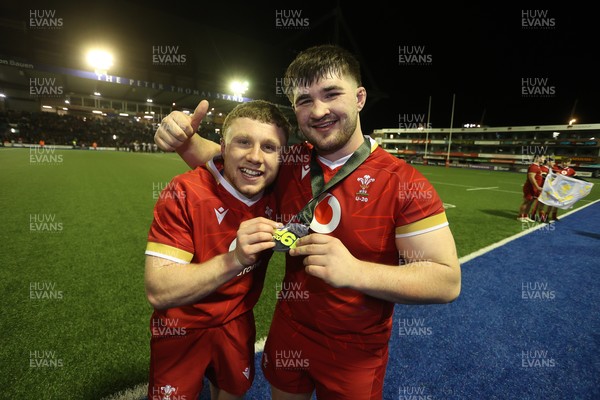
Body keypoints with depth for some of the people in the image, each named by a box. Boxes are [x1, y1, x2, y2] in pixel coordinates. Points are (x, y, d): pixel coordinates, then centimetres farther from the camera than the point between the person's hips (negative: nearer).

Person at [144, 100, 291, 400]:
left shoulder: (275, 194, -13)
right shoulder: (183, 193, -26)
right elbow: (157, 292, -30)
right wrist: (234, 260, -43)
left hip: (238, 324, 4)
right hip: (182, 329, -3)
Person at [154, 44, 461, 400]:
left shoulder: (404, 184, -20)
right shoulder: (290, 161, -9)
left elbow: (447, 280, -19)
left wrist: (355, 271, -35)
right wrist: (186, 140, -17)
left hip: (355, 353, -3)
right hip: (288, 334, 4)